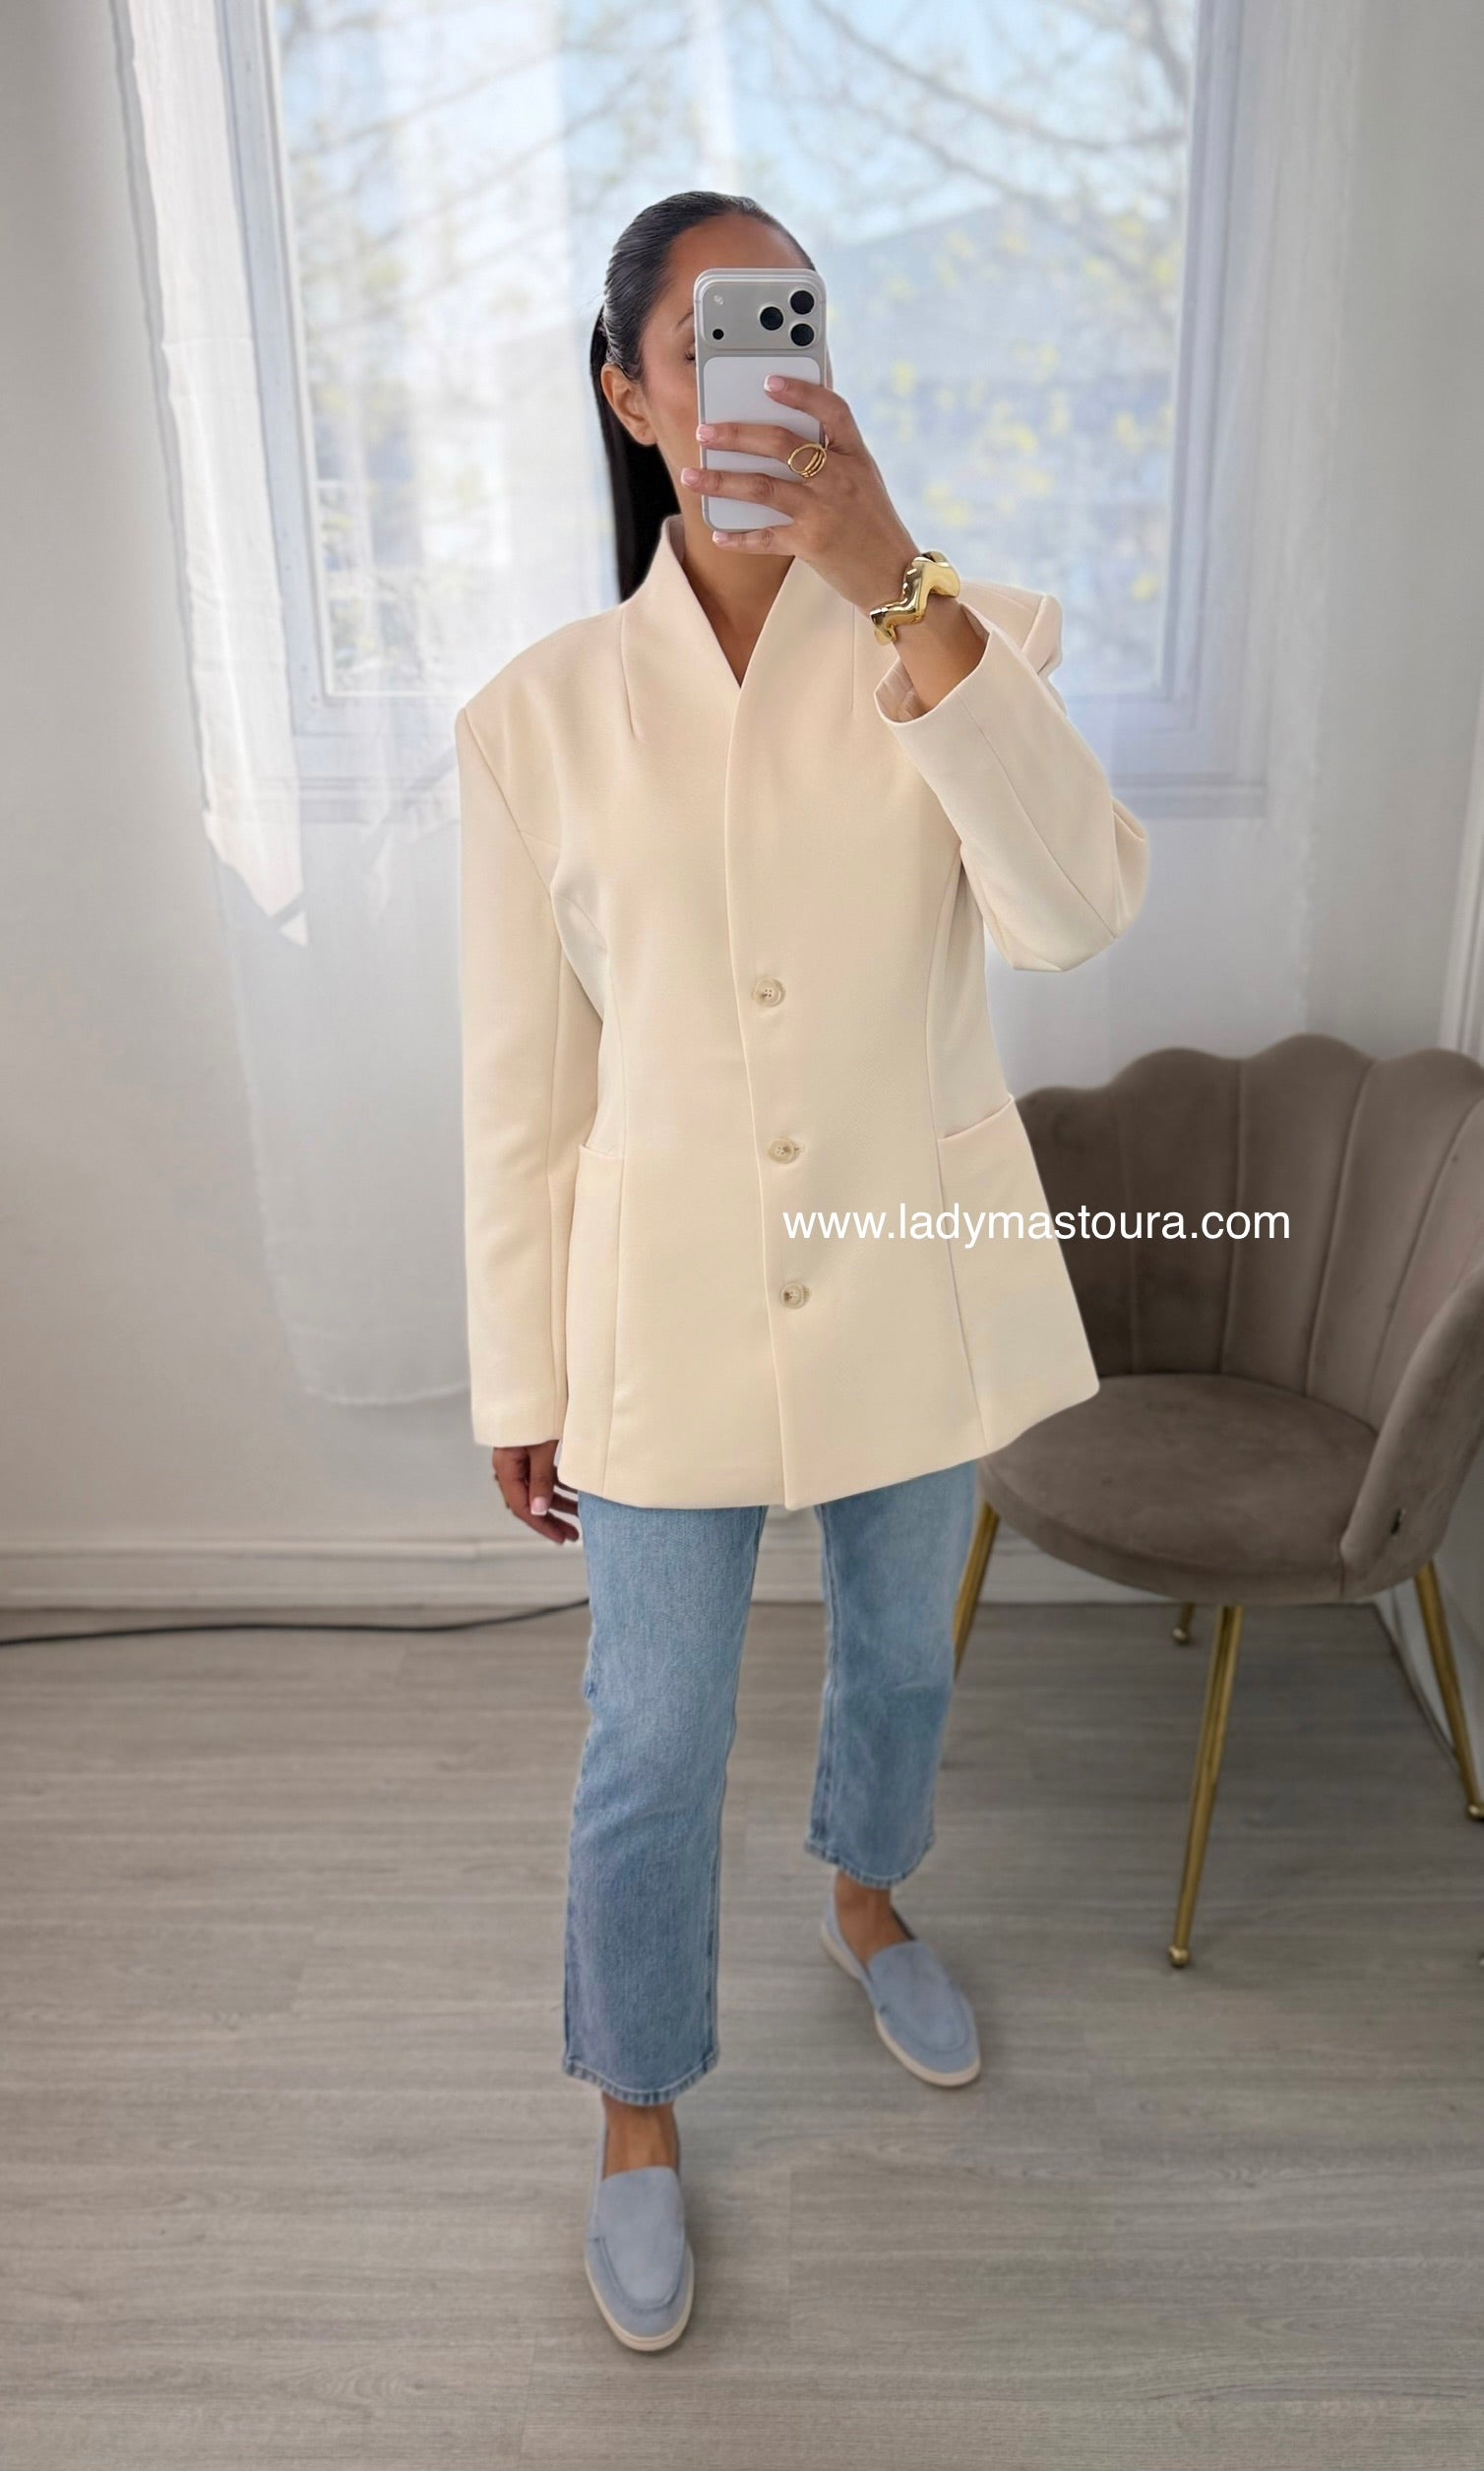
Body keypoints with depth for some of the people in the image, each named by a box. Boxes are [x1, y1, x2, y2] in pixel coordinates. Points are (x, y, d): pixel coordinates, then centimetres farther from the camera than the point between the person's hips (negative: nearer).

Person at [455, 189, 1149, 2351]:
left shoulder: (967, 640, -5)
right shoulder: (541, 717, -7)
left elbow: (1078, 912, -24)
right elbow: (521, 1088, -3)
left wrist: (902, 594, -30)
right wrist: (521, 1386, 1)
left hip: (918, 1288, 2)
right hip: (669, 1316, -1)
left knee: (900, 1657, 25)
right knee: (653, 1750, 12)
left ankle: (865, 1897, 59)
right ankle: (639, 2116, 41)